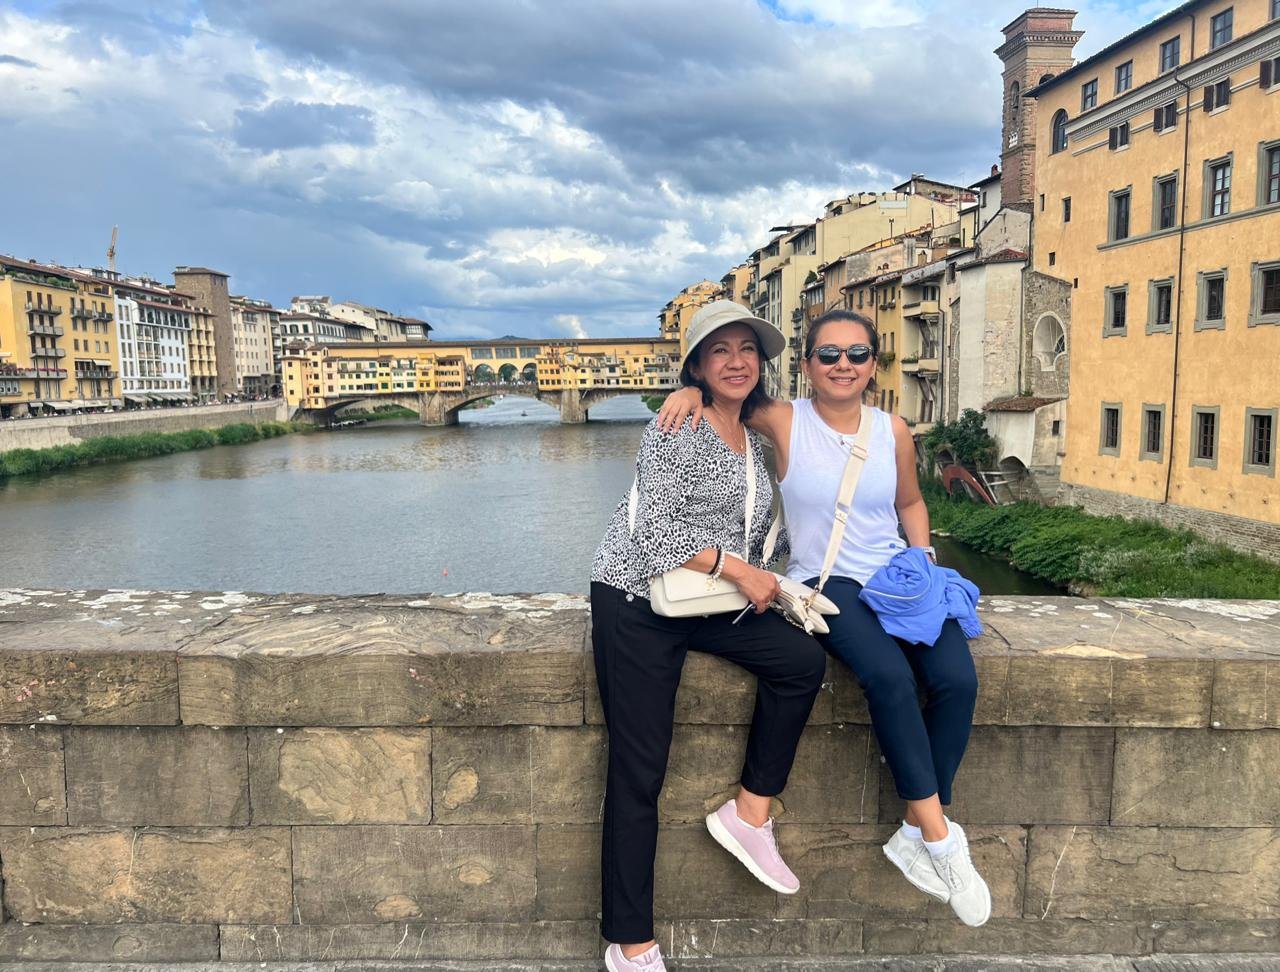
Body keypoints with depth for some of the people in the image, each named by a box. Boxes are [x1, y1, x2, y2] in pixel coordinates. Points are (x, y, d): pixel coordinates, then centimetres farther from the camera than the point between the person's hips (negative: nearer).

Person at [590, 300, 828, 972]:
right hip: (638, 601, -7)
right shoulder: (677, 428, -8)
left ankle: (749, 815, -1)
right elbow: (655, 530, -16)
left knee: (803, 661, -16)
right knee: (638, 772, -7)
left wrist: (766, 581, 8)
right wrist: (736, 569, -18)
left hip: (710, 604, 7)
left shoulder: (755, 440, 14)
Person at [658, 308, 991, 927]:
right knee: (889, 675, -32)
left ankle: (916, 835, -5)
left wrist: (923, 559, 5)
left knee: (957, 680, -21)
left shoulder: (893, 430, 6)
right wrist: (690, 392, -18)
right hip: (826, 582, -4)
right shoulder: (785, 422, -4)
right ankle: (943, 840, -15)